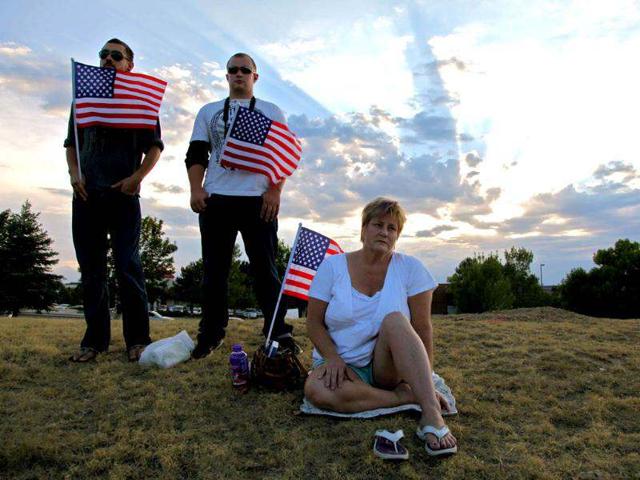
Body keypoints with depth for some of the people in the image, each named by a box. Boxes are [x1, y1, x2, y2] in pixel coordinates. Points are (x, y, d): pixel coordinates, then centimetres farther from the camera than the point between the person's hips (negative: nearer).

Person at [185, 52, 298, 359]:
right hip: (216, 199, 2)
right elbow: (195, 155, 12)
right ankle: (210, 335, 13)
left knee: (265, 268, -3)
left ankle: (279, 334, 1)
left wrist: (275, 190, -8)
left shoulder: (271, 112, 15)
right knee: (214, 270, 4)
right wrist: (196, 189, -4)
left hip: (259, 200, -2)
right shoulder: (209, 112, 19)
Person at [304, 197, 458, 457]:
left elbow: (422, 328, -6)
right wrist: (332, 358, -19)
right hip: (343, 366, 1)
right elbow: (314, 322, -2)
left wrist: (427, 382, -13)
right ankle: (408, 397, -23)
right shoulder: (332, 266, -3)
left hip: (388, 367, 0)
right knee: (315, 389, -33)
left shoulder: (409, 268, -4)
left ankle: (431, 414, -36)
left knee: (394, 319, -31)